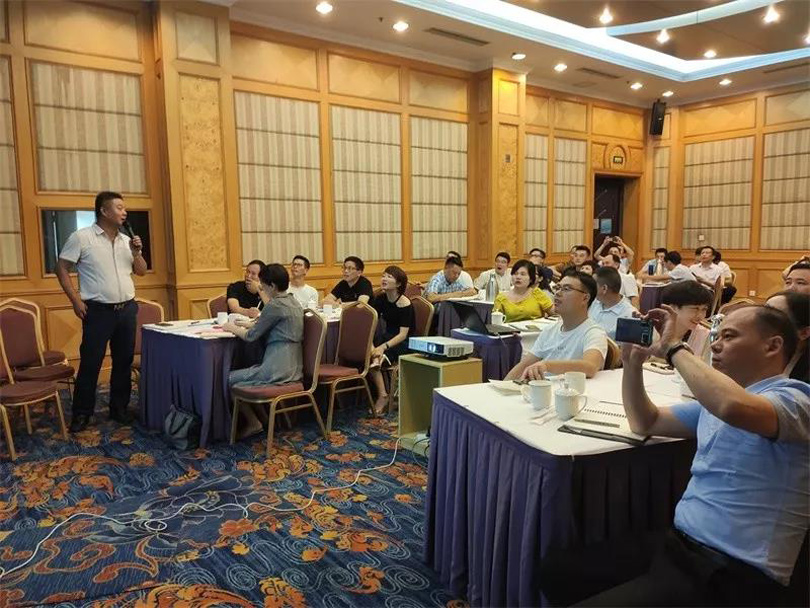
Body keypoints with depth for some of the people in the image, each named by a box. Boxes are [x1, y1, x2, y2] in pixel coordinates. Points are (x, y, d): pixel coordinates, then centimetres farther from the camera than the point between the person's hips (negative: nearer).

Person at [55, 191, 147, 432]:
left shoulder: (126, 240, 10)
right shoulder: (82, 237, -6)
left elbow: (142, 271, 15)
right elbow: (62, 267, -4)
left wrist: (137, 252, -4)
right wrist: (75, 299, -9)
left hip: (127, 309, 5)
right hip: (98, 311, -5)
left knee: (124, 362, 10)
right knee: (90, 363, 0)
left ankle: (119, 408, 22)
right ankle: (82, 413, 13)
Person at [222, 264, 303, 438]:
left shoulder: (275, 305, -16)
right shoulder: (293, 302, 11)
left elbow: (251, 336, -9)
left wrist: (232, 328, 8)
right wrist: (250, 324, 13)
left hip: (278, 369, -9)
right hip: (293, 367, 9)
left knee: (229, 379, 5)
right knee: (244, 372, 26)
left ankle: (253, 422, 11)